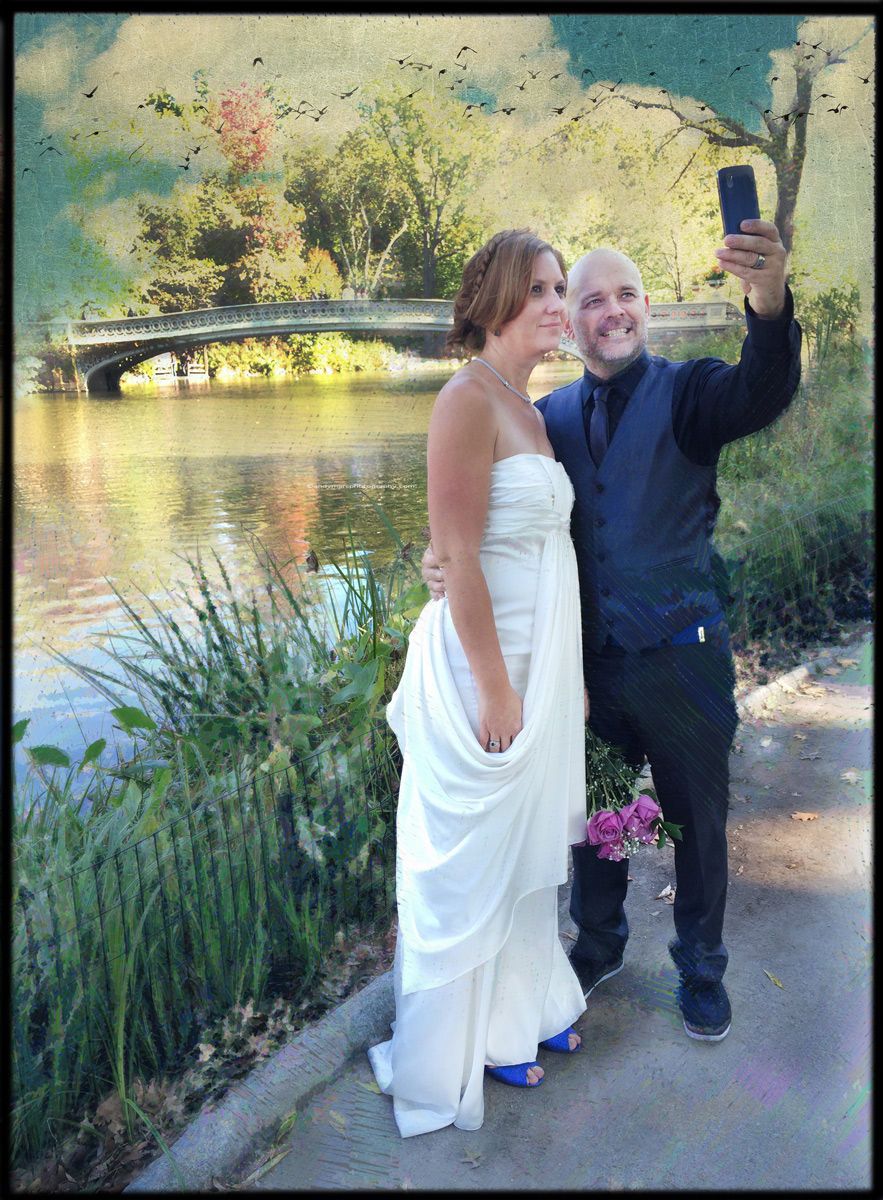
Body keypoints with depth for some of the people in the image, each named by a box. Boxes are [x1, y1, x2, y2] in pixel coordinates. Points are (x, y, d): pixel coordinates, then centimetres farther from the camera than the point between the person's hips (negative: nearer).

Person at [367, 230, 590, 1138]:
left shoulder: (527, 407, 11)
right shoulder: (468, 399, -17)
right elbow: (458, 559, -21)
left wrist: (571, 674, 16)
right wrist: (495, 688, -21)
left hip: (545, 655, 9)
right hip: (487, 657, -9)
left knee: (529, 837, 21)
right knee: (479, 853, 9)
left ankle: (527, 1003, 43)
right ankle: (478, 1034, 30)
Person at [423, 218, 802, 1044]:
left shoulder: (685, 392, -7)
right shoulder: (551, 416, 4)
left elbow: (760, 393, -28)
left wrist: (769, 302, -49)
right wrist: (446, 557, -19)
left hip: (680, 658, -3)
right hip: (589, 660, 3)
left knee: (697, 819, 13)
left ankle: (700, 968, 37)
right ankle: (599, 943, 45)